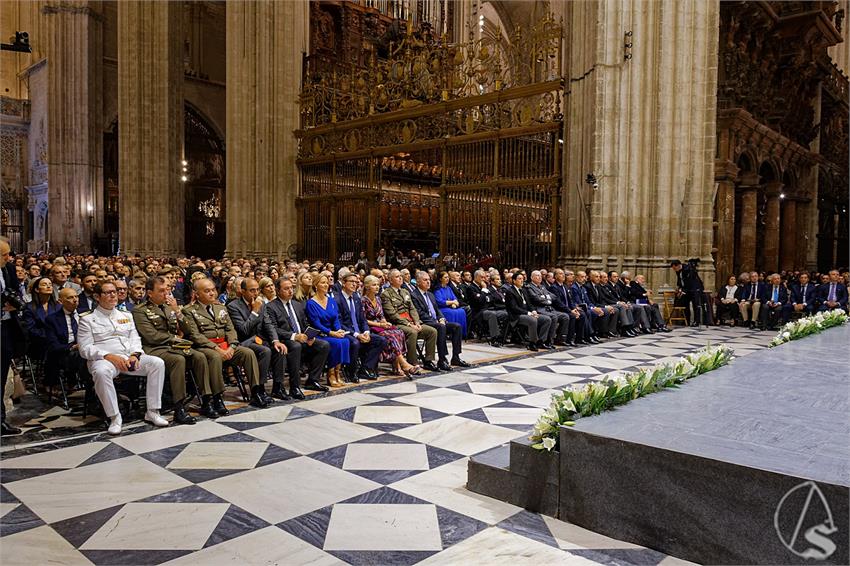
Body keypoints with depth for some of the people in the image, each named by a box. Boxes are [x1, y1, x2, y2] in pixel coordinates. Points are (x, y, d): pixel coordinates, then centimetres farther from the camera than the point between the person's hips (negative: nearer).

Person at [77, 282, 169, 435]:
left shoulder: (126, 316, 21)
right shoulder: (88, 319, 7)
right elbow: (85, 348, -3)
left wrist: (135, 355, -8)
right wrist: (109, 356, -17)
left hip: (130, 357, 4)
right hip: (103, 359, -4)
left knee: (158, 363, -21)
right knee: (101, 372, -40)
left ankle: (152, 412, -18)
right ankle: (114, 417, -28)